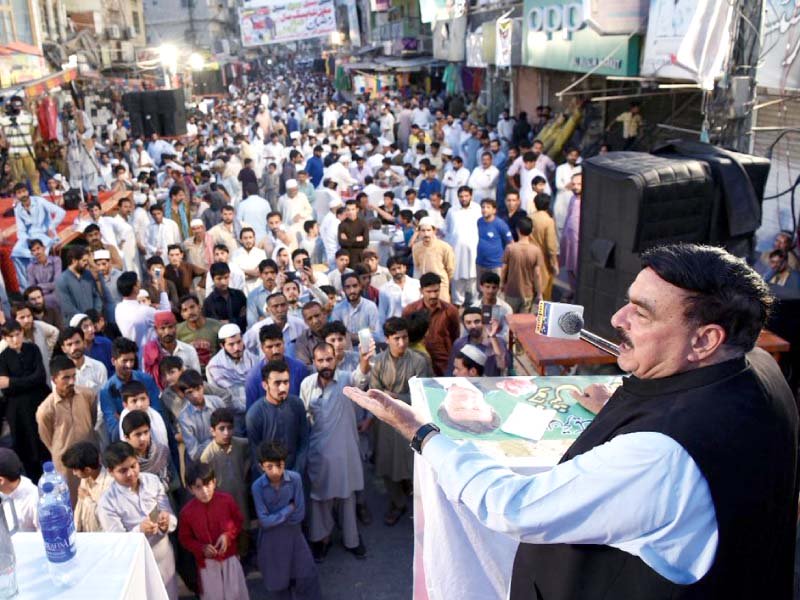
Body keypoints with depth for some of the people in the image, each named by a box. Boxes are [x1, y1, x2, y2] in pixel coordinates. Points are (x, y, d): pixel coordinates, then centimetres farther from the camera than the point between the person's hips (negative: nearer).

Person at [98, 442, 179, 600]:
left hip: (164, 555, 3)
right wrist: (139, 531, -35)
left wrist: (166, 523, -29)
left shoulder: (152, 481, -9)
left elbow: (172, 518, -6)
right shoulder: (107, 503, -18)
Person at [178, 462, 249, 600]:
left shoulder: (226, 500, -15)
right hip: (206, 560, -1)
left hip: (230, 555, 1)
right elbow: (184, 538, -4)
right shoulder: (187, 512, -18)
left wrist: (228, 535, -17)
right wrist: (201, 548, -19)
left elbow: (239, 521, 0)